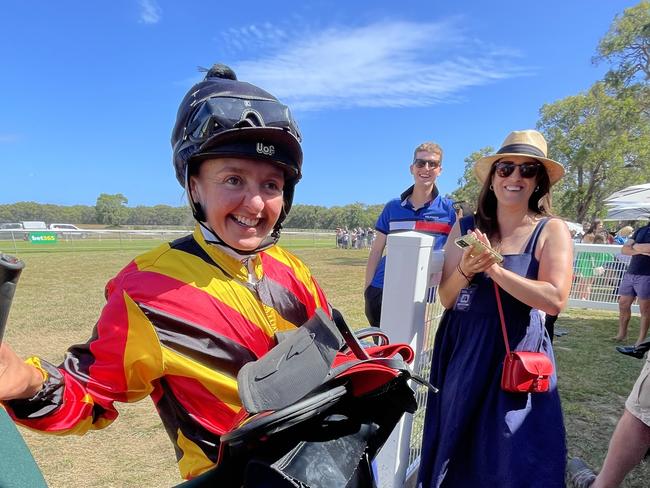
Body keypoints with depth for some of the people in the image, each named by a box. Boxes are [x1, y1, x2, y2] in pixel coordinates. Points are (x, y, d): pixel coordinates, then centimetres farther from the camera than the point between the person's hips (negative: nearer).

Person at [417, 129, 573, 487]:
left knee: (513, 455, 9)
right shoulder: (466, 227, -1)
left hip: (517, 352, -2)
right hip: (461, 349, 3)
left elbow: (555, 300, -18)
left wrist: (495, 269, -22)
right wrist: (464, 270, -22)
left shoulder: (551, 230, -6)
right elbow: (446, 298, -2)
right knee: (455, 445, 17)